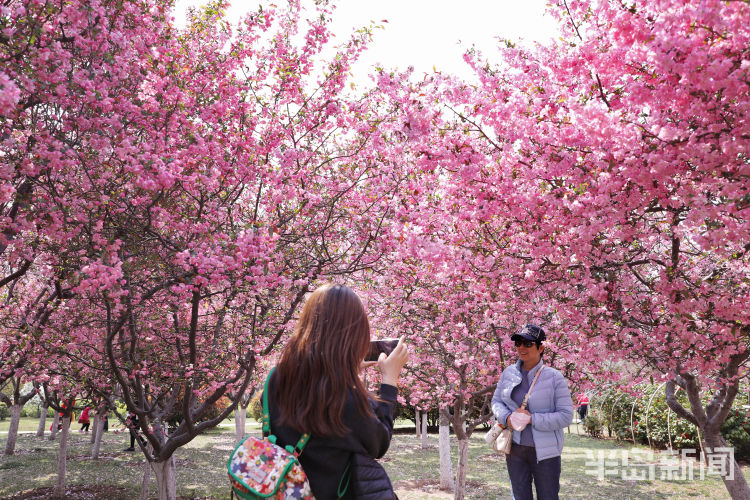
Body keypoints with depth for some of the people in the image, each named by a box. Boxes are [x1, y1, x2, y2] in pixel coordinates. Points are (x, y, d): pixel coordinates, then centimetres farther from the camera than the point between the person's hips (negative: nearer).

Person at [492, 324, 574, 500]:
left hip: (545, 452, -4)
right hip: (515, 448, 4)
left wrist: (533, 419, -21)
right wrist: (506, 417, -11)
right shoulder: (509, 373, 1)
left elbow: (566, 416, -13)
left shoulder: (554, 377, -11)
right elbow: (496, 401, 11)